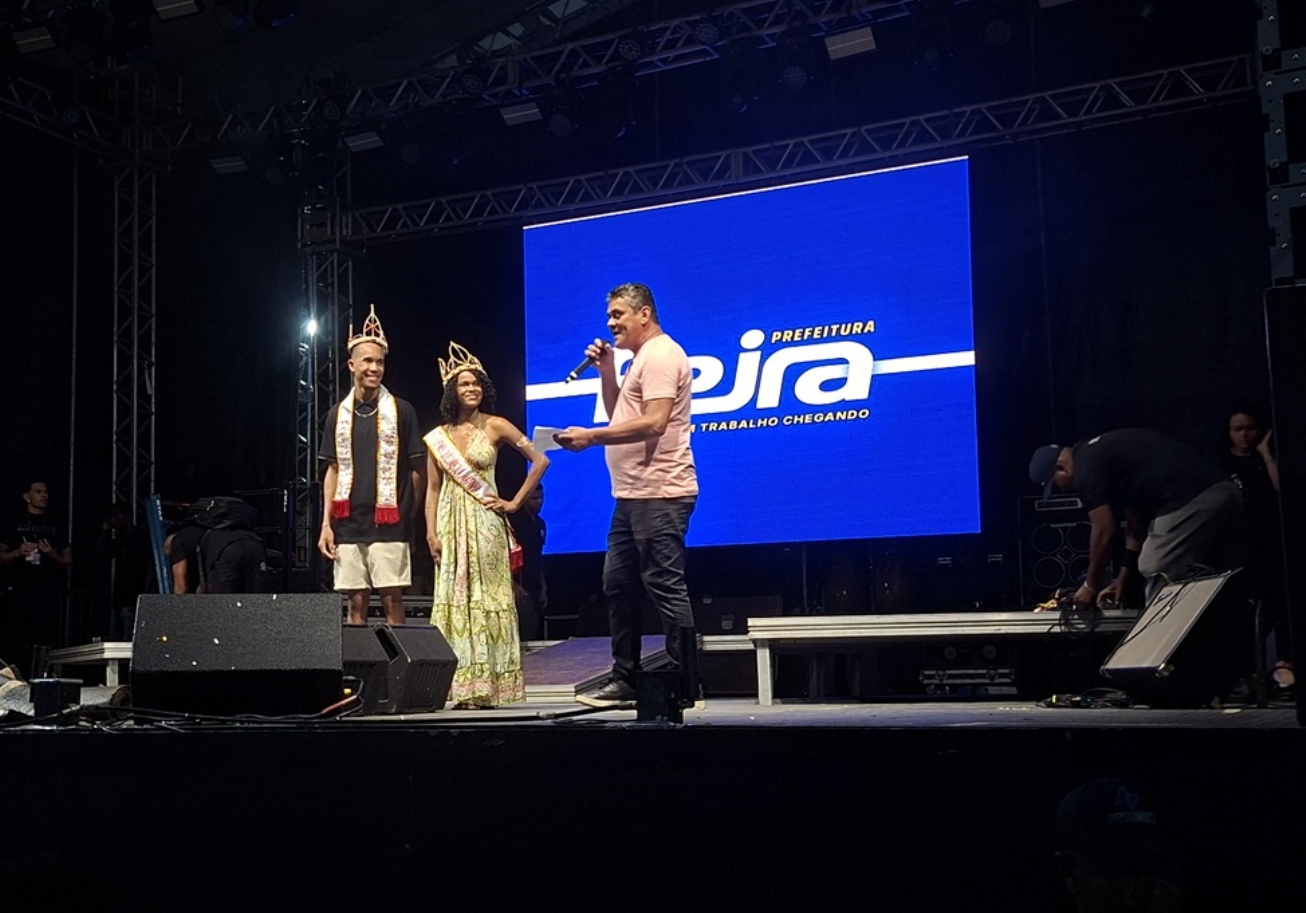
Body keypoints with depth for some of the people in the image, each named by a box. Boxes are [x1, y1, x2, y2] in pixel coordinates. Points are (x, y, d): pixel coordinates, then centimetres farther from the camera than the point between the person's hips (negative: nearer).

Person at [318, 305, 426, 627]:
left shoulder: (401, 411, 1)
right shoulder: (338, 414, 11)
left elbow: (416, 468, 4)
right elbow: (333, 470, 14)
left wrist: (408, 512, 3)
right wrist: (326, 523, 8)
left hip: (388, 524, -3)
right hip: (348, 524, 3)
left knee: (392, 599, -3)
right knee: (356, 602, 5)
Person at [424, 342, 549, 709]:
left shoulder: (495, 426, 0)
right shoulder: (438, 437, 8)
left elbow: (540, 460, -1)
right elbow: (433, 489, 8)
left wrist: (515, 502, -2)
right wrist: (431, 533, -1)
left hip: (485, 523, -3)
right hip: (451, 523, 3)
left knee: (487, 599, -2)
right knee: (455, 601, 1)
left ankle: (489, 684, 1)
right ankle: (463, 686, 4)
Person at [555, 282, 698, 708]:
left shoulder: (660, 355, -11)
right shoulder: (642, 358, 21)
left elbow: (653, 422, -22)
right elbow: (621, 416, 24)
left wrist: (591, 436, -20)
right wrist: (607, 371, 13)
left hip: (658, 495, -11)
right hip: (632, 496, 11)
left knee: (665, 588, -8)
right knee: (618, 585, 13)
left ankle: (683, 686, -3)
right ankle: (625, 681, 20)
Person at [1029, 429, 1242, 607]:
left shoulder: (1086, 466, -3)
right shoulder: (1104, 453, 27)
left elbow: (1104, 532, -3)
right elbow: (1136, 521, 29)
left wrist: (1091, 585, 10)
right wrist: (1123, 577, 30)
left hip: (1190, 503, -10)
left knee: (1162, 589, 0)